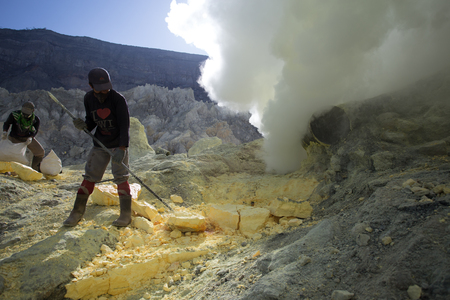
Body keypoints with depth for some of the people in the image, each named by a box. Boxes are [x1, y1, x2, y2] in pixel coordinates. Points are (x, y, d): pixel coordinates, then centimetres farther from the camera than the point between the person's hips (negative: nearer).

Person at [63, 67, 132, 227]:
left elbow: (124, 126, -21)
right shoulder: (89, 98, -1)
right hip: (99, 144, 5)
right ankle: (77, 212, 19)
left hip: (118, 144, -5)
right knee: (89, 177, 7)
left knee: (121, 178, -7)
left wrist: (121, 148, -30)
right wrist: (84, 125, -16)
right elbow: (91, 121, 8)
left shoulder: (118, 99, -17)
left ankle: (126, 214, 4)